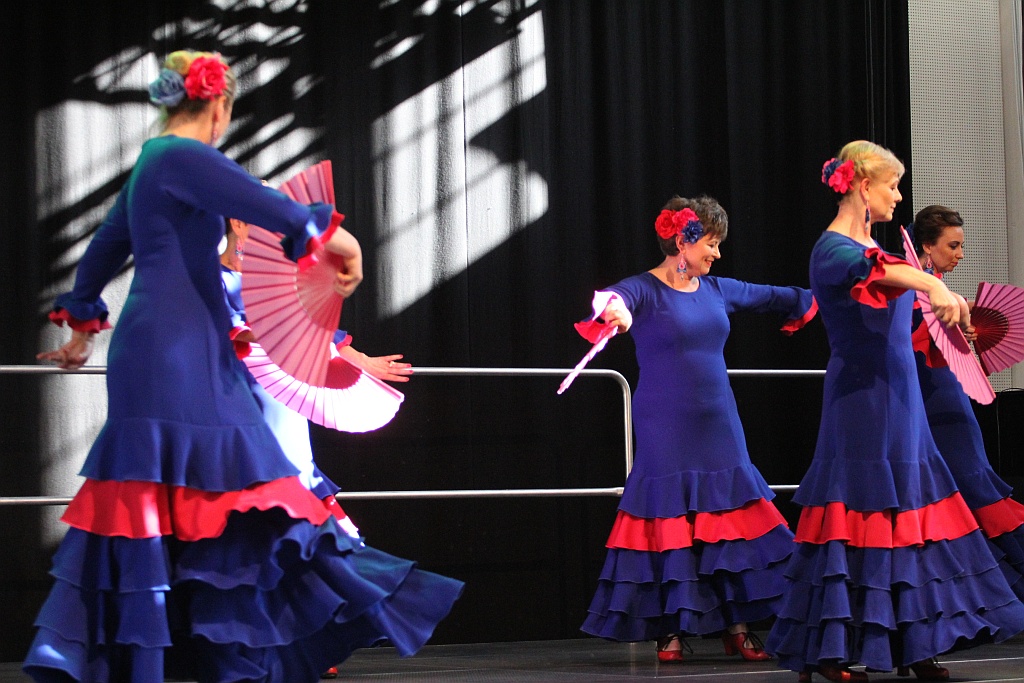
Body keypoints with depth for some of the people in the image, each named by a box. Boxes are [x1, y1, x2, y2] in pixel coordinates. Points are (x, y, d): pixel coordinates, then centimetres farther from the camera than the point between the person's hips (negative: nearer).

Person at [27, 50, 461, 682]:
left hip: (194, 358, 10)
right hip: (175, 356, -10)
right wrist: (332, 233, -10)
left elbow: (103, 251, 30)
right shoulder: (181, 157, -10)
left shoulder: (152, 165, 20)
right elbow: (266, 204, -24)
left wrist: (83, 328, 41)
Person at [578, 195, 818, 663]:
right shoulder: (645, 290, -8)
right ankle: (669, 632, 6)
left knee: (730, 521, 4)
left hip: (718, 427, 6)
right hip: (666, 431, -6)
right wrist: (615, 307, -53)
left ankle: (736, 628, 10)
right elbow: (617, 298, -30)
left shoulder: (715, 289, 11)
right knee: (669, 522, -3)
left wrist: (812, 299, 38)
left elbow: (768, 296, 26)